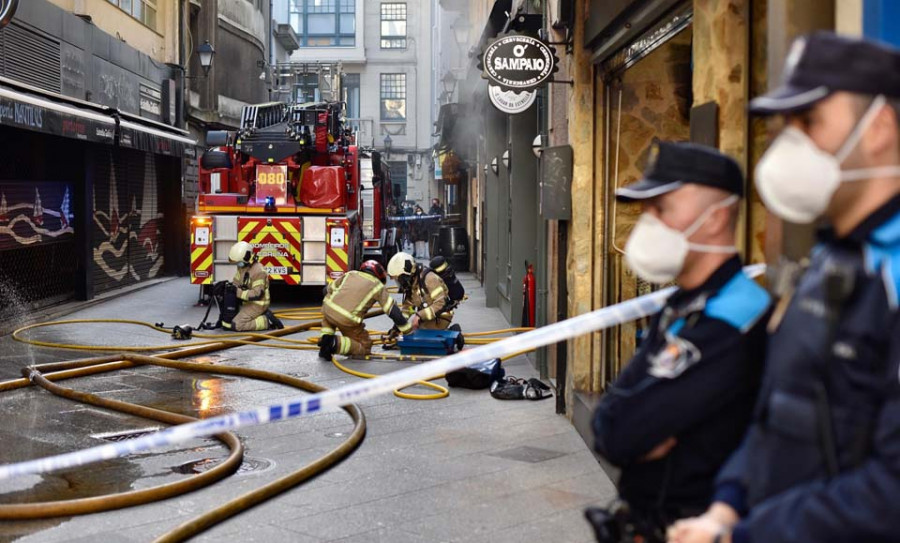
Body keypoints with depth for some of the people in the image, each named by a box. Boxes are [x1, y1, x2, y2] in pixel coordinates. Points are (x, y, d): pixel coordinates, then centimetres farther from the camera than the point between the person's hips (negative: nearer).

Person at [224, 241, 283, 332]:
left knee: (236, 325, -20)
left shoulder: (258, 271, -23)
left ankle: (266, 321, -10)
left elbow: (257, 294, -25)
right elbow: (235, 283, 11)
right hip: (247, 303, 10)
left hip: (257, 305, -10)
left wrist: (239, 293, -26)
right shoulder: (242, 266, 6)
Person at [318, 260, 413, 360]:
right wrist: (408, 330, 15)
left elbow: (328, 290, 30)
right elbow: (394, 311, 6)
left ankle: (326, 339, 14)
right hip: (347, 320, -4)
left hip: (328, 308, 4)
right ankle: (336, 343, -10)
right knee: (365, 347, 14)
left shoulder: (350, 274, 22)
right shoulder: (378, 287, 11)